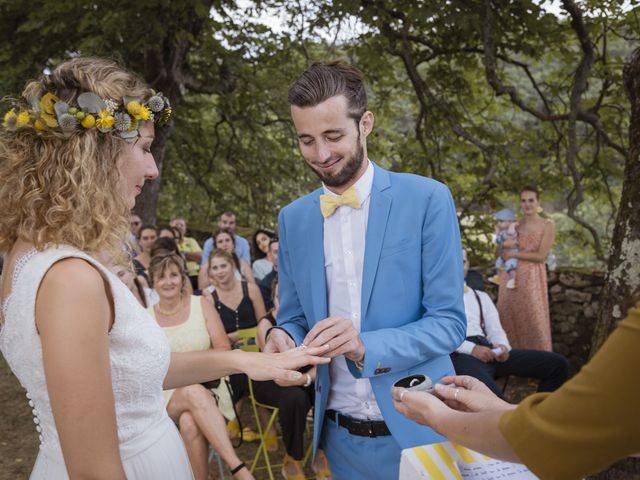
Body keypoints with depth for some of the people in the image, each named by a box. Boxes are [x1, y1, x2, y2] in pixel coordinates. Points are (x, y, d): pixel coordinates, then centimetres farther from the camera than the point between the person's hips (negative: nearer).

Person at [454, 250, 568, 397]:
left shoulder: (481, 296, 29)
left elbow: (495, 330, 18)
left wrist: (502, 346, -6)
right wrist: (472, 348, -17)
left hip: (488, 351, 6)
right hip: (461, 355, -6)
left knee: (558, 363, -5)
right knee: (491, 394, -40)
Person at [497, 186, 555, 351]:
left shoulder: (547, 226, 0)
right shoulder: (515, 225, 12)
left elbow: (541, 256, -9)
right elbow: (500, 252, 13)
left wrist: (513, 254, -9)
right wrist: (505, 245, -8)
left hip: (532, 278, -4)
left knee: (534, 321, -4)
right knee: (509, 320, 3)